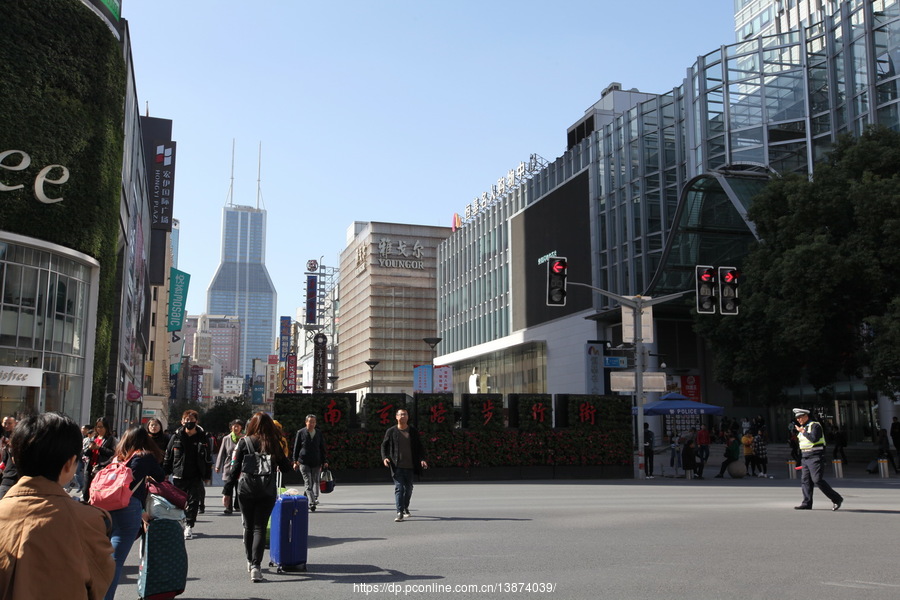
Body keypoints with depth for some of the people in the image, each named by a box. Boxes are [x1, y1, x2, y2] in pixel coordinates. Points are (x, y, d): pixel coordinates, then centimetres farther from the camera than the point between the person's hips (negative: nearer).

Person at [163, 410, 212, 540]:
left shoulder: (202, 437, 0)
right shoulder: (176, 437, 3)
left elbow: (207, 458, 5)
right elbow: (168, 456, 9)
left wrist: (207, 475, 3)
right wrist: (165, 473, 7)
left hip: (195, 477, -1)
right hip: (179, 476, 1)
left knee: (193, 501, -3)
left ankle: (189, 526, 5)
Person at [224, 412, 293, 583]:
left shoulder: (244, 442, -3)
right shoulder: (273, 444, 0)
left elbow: (234, 468, -4)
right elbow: (286, 467, 6)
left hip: (245, 491, 0)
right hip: (267, 492, 0)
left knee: (248, 527, 17)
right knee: (260, 528, 2)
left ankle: (250, 561, 30)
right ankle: (255, 566, -10)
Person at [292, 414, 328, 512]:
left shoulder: (319, 434, 11)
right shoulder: (300, 433, 3)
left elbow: (322, 449, 16)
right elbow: (296, 448, 4)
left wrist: (324, 461, 9)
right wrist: (295, 461, -3)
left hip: (316, 463, 3)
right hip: (304, 462, -3)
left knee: (315, 482, 2)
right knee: (308, 483, -7)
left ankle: (315, 499, 5)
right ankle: (311, 502, -13)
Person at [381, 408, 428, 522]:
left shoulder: (413, 431, 7)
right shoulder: (391, 431, 3)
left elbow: (419, 447, 10)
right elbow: (384, 445, 8)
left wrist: (422, 459, -5)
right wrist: (384, 457, -8)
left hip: (410, 466, 3)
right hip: (397, 466, -3)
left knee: (408, 488, 12)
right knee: (398, 488, -11)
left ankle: (405, 508, 34)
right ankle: (399, 512, -11)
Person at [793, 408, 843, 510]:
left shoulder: (815, 425, -9)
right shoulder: (802, 428, 17)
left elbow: (814, 438, -24)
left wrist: (803, 431, -17)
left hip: (815, 457, -9)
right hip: (805, 458, 9)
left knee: (817, 480, -12)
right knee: (805, 480, 4)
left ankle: (837, 499, -1)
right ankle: (807, 503, 6)